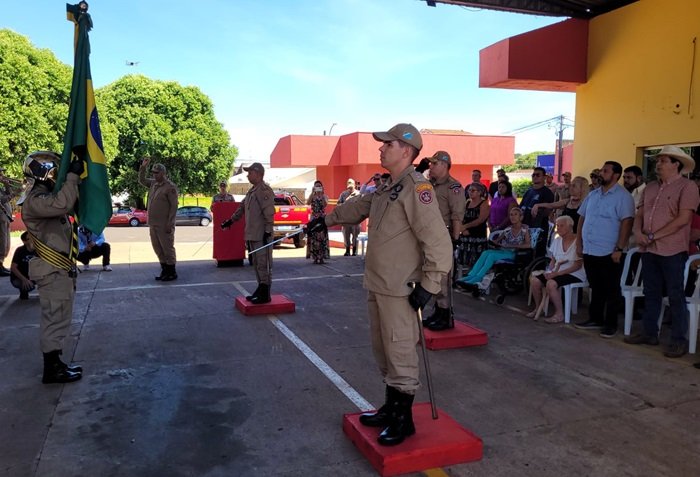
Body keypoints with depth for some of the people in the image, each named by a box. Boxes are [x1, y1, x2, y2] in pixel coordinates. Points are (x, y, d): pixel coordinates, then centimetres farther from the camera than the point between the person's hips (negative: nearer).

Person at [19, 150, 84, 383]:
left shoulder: (45, 196, 16)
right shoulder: (35, 200, -18)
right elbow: (63, 204, -36)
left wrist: (73, 178, 8)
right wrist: (73, 176, -28)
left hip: (60, 269, 11)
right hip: (53, 271, -11)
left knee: (57, 319, 17)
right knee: (55, 319, -4)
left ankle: (55, 363, 28)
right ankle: (52, 370, 5)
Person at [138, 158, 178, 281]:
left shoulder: (170, 187, -11)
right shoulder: (153, 184, 13)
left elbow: (174, 206, -14)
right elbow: (141, 180, 30)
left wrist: (169, 223, -19)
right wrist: (143, 167, 14)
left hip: (164, 225, -8)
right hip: (153, 224, 8)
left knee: (167, 248, -2)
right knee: (158, 249, 12)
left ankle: (172, 272, 6)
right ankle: (165, 270, 21)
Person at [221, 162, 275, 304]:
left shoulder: (264, 191, -14)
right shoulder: (251, 191, 17)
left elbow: (269, 214, -19)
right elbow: (242, 207, 27)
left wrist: (268, 232, -22)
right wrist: (231, 221, 28)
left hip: (262, 235, -10)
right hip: (252, 235, 10)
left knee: (264, 264, -5)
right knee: (257, 264, 15)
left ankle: (265, 295, -1)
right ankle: (261, 289, 25)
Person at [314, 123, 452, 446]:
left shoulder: (416, 187, -17)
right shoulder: (386, 189, 13)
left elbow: (439, 242, -22)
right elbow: (358, 207, 32)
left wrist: (428, 285, -20)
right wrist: (327, 219, 39)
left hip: (399, 291, -10)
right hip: (377, 286, 10)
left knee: (400, 353, 2)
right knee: (383, 351, 18)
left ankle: (403, 419, 18)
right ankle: (390, 408, 33)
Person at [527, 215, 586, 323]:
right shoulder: (557, 240, 10)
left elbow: (577, 266, -17)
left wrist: (557, 273, -23)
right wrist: (549, 271, -5)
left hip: (575, 275, -7)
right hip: (557, 272, 7)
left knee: (551, 283, -33)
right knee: (534, 280, -14)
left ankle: (559, 314, -16)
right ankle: (538, 308, 5)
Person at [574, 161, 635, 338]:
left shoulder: (623, 196, -8)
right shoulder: (592, 194, 13)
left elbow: (626, 223, -15)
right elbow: (582, 218, 17)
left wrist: (619, 249, -19)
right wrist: (579, 243, 11)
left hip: (609, 253, -6)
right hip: (589, 251, 6)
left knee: (611, 290, 3)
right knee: (596, 288, 16)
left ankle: (611, 324, 12)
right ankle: (595, 319, 26)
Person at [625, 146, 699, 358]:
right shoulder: (650, 187, 13)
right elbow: (639, 214, 14)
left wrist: (653, 236, -15)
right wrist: (638, 233, -6)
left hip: (672, 251, -6)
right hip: (649, 250, 7)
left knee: (675, 296, 1)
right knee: (651, 293, 14)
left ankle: (679, 340, 10)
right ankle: (649, 333, 24)